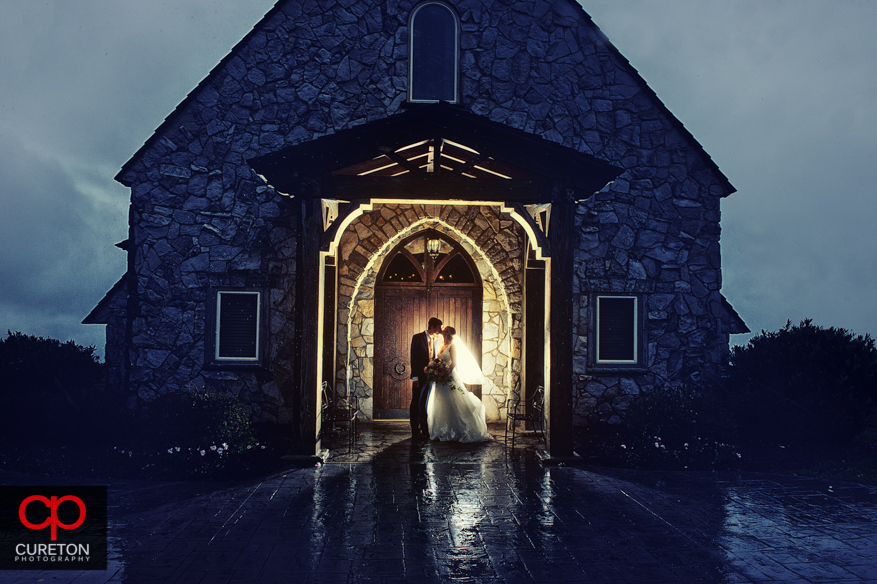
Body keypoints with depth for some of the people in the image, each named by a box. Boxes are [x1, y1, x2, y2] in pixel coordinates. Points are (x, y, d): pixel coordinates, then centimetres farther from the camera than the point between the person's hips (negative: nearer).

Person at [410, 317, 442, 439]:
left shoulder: (435, 340, 13)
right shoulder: (417, 338, -4)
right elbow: (413, 358, -8)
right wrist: (415, 377, -13)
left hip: (430, 376, 5)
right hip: (419, 376, -5)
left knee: (426, 405, 8)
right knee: (416, 404, 2)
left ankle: (425, 430, 13)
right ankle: (415, 431, 7)